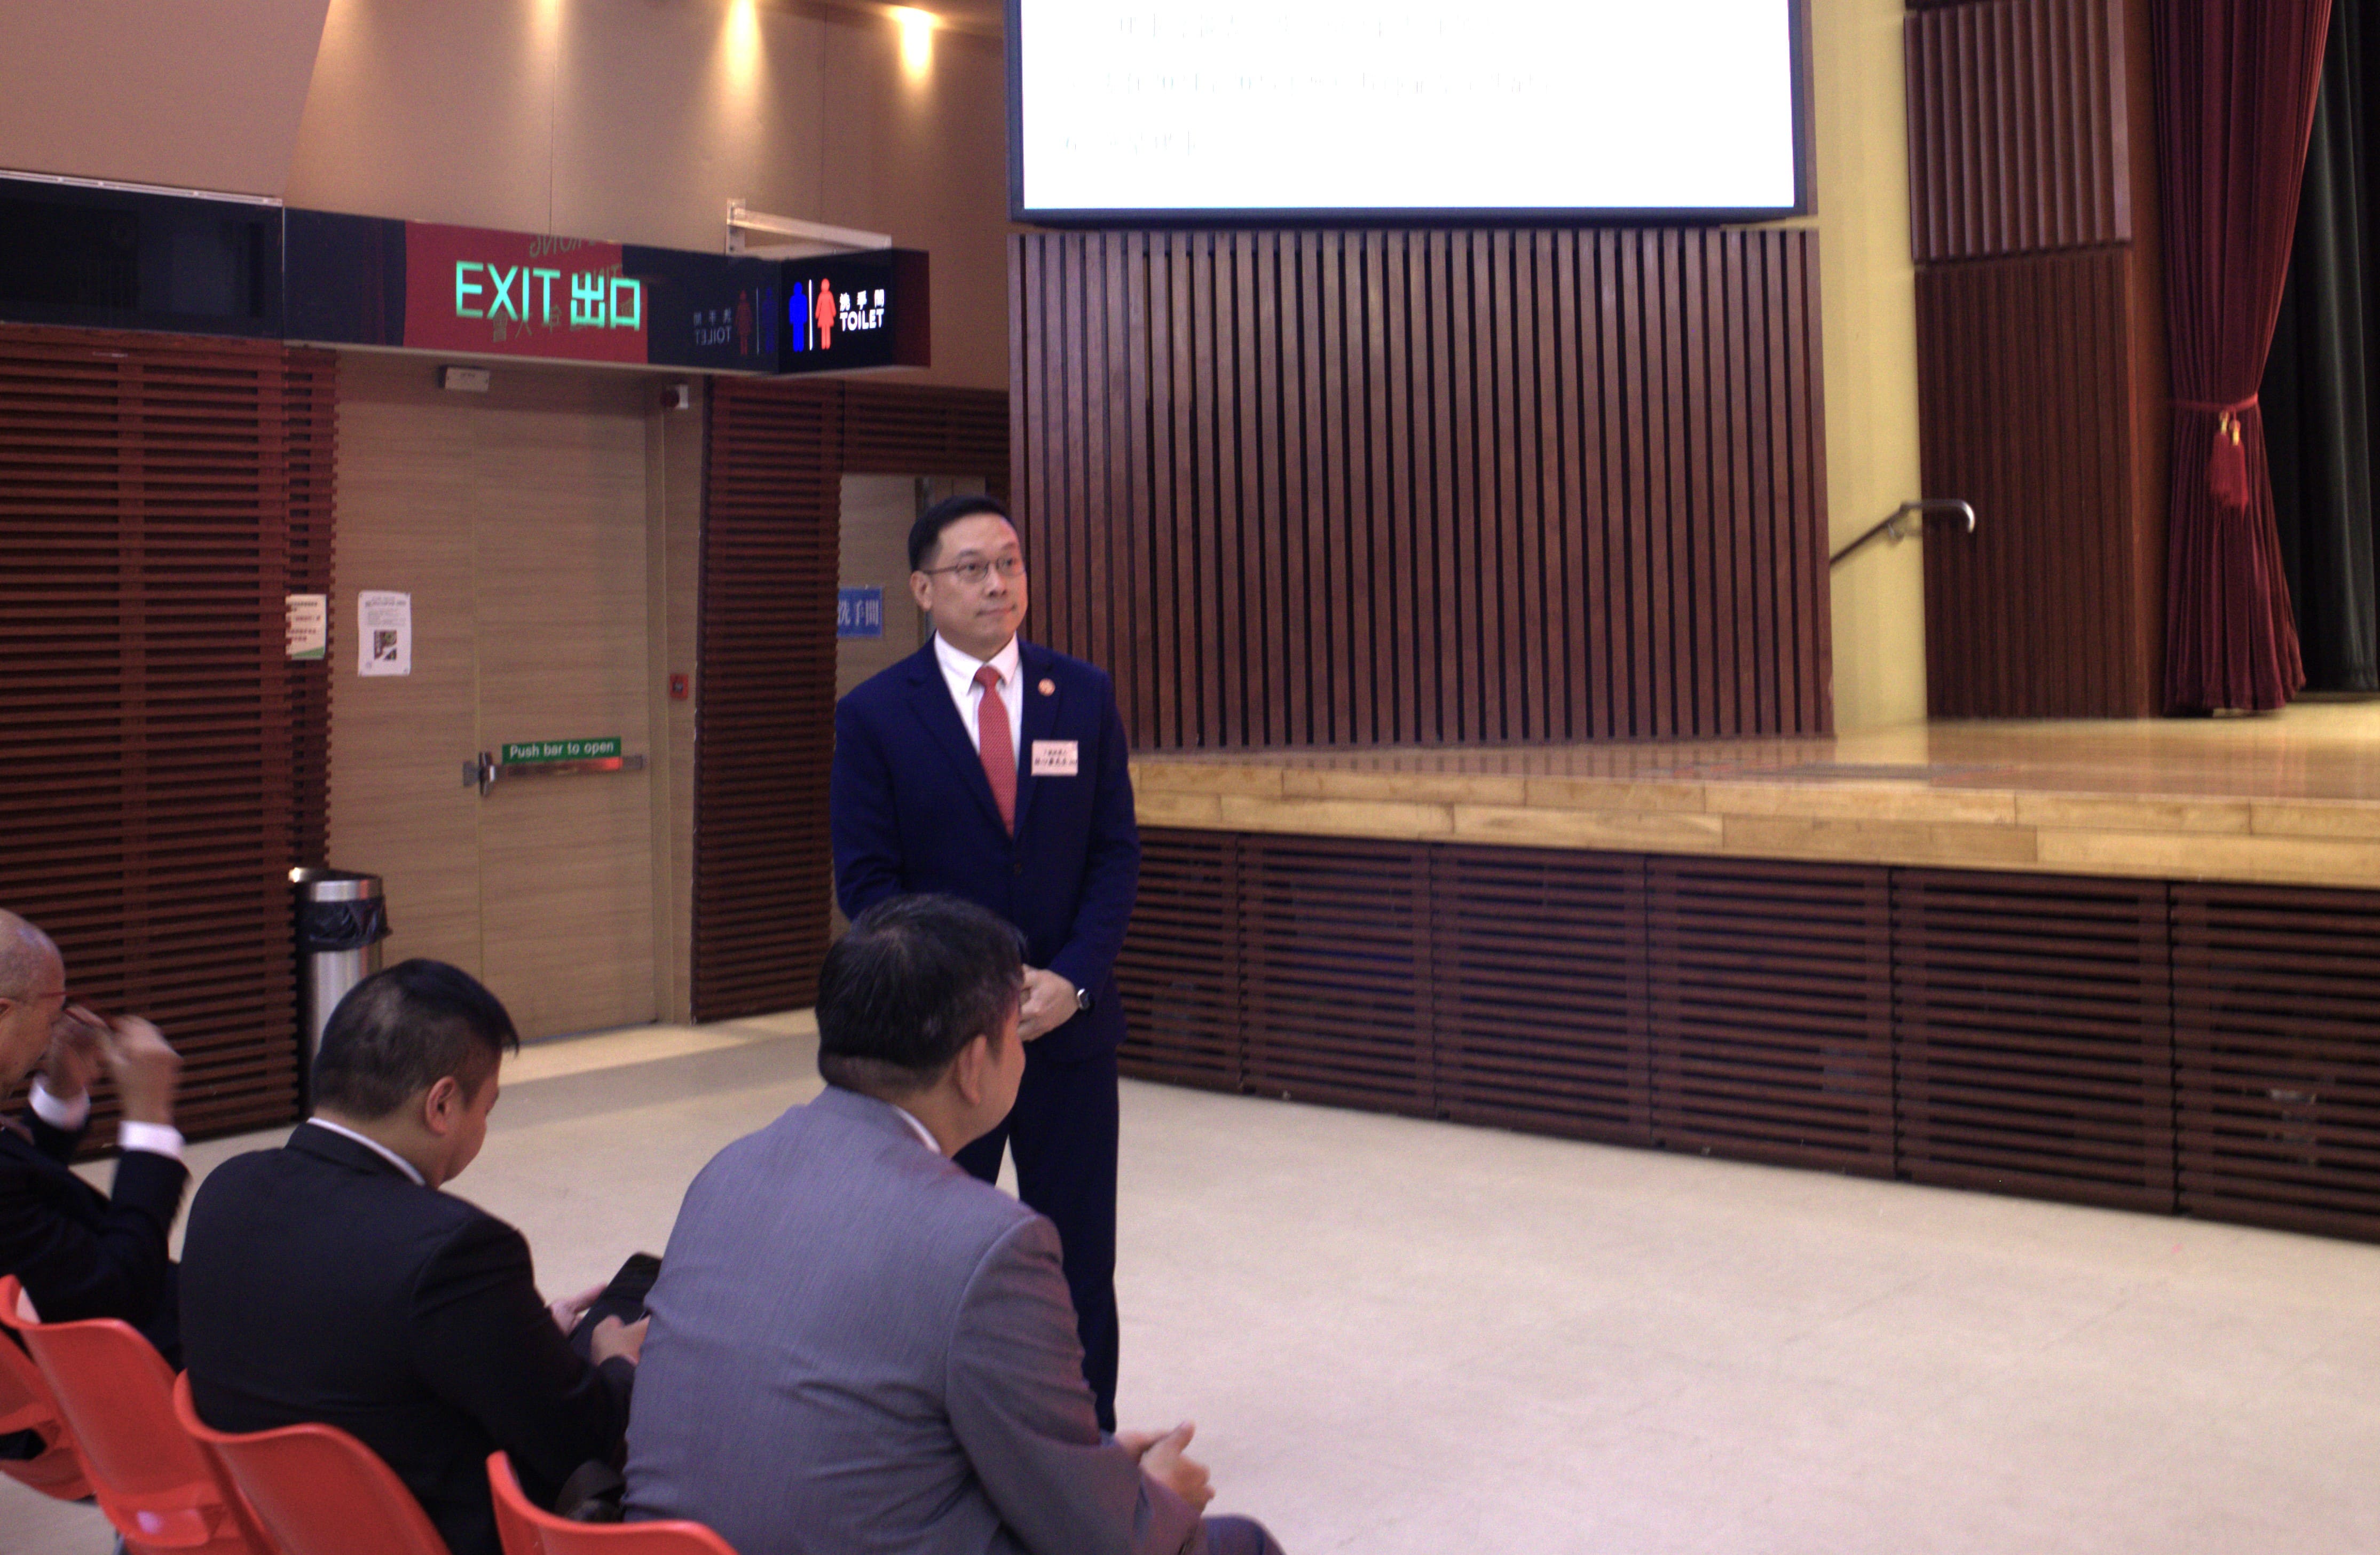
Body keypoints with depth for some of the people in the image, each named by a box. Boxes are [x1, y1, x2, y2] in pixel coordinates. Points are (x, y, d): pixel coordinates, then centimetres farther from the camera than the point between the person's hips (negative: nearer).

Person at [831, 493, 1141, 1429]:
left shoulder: (1083, 696, 4)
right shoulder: (875, 715, -2)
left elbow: (1116, 852, 3)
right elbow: (866, 882, -5)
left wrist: (1071, 978, -11)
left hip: (1069, 1024, 2)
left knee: (1078, 1248, 10)